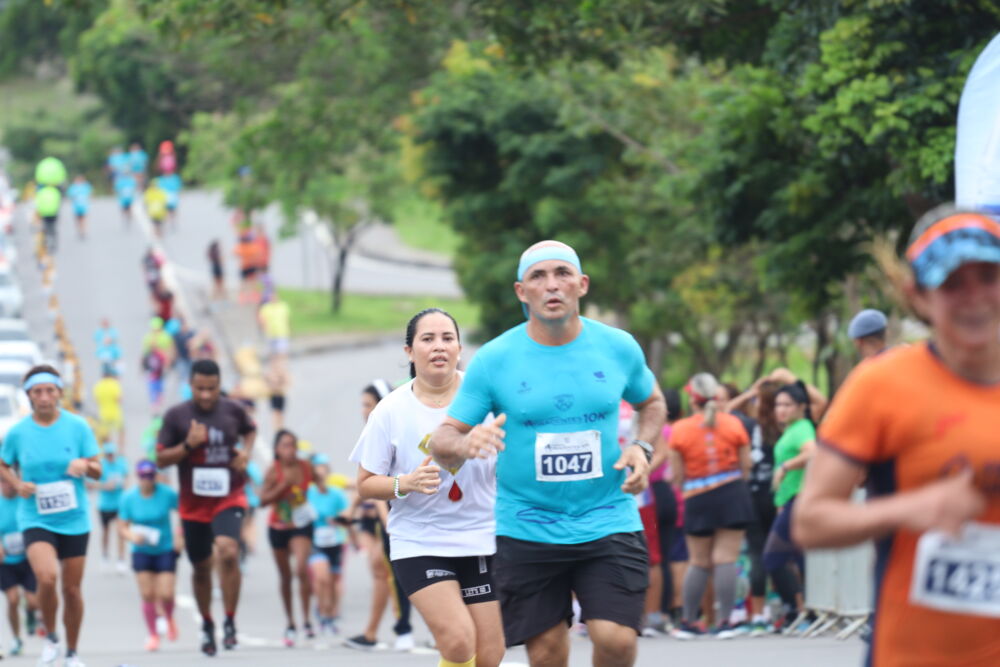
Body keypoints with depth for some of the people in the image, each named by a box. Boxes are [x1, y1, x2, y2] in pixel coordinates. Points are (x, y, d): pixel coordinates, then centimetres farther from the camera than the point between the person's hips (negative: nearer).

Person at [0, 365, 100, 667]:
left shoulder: (78, 427, -2)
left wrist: (85, 465, -19)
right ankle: (50, 637, 1)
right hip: (35, 519, -1)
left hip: (74, 518, 1)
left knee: (71, 588, 6)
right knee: (47, 577, -24)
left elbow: (97, 471, 3)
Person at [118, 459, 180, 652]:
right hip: (142, 551, 1)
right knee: (147, 595, -4)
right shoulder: (129, 497, -6)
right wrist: (131, 536, -21)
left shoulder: (168, 494, -10)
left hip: (166, 550, -1)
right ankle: (152, 634, 14)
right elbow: (122, 526, 0)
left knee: (165, 595, -9)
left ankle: (169, 618, 25)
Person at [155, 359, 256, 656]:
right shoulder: (176, 416, -6)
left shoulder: (233, 410, -2)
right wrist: (188, 445, -20)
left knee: (228, 552, -25)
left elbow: (250, 429, 21)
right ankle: (207, 625, 34)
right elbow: (161, 459, -4)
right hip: (193, 504, 1)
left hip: (229, 498, -1)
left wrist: (246, 451, 1)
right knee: (201, 567, 12)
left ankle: (230, 623, -13)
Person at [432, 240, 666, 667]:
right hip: (526, 531, -1)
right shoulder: (493, 360, -5)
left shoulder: (618, 347, 1)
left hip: (609, 524, 1)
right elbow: (443, 439, -2)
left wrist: (642, 448, -1)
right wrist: (466, 444, -27)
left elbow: (651, 402, 21)